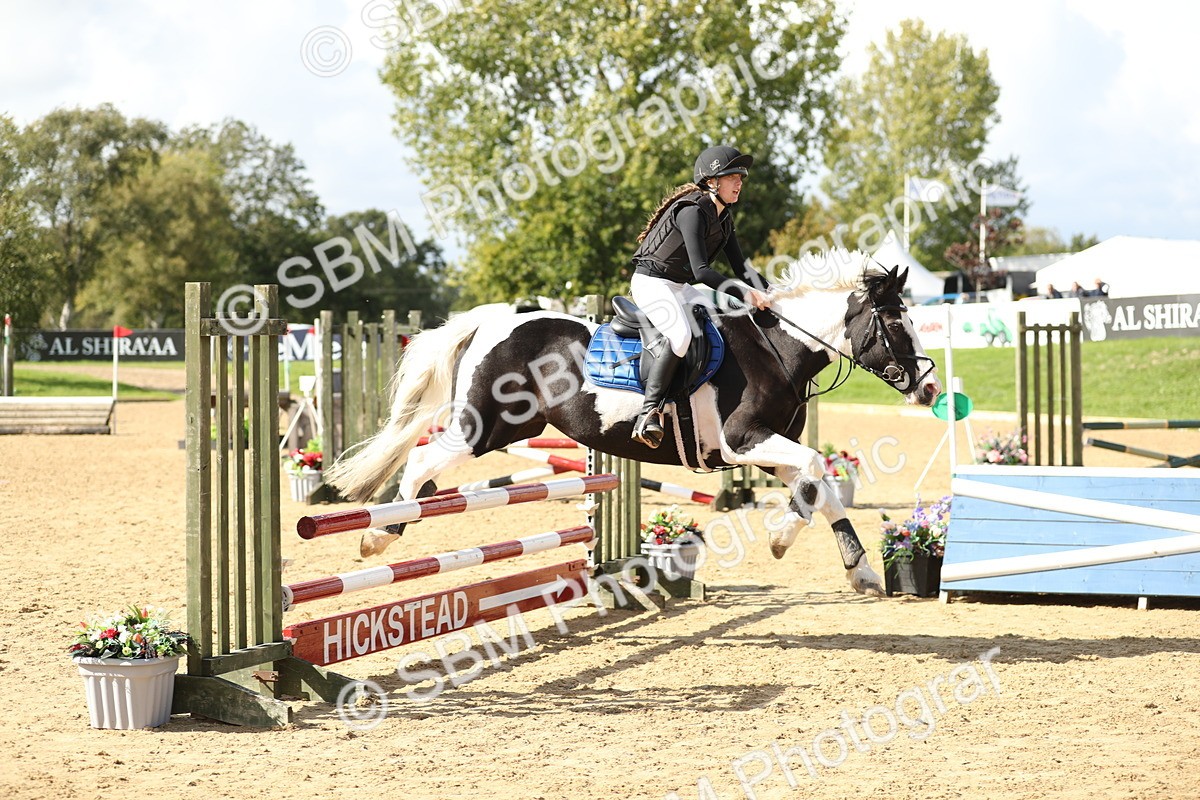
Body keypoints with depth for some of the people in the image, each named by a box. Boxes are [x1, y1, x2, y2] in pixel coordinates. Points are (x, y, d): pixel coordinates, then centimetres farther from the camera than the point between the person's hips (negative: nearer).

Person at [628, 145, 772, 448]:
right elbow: (701, 270, -28)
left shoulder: (723, 219, 9)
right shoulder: (692, 212, -21)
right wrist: (745, 292, -32)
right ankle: (649, 412, -33)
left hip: (680, 287, 10)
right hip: (651, 282, -10)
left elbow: (741, 266, 7)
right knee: (681, 337, -31)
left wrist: (767, 295, -10)